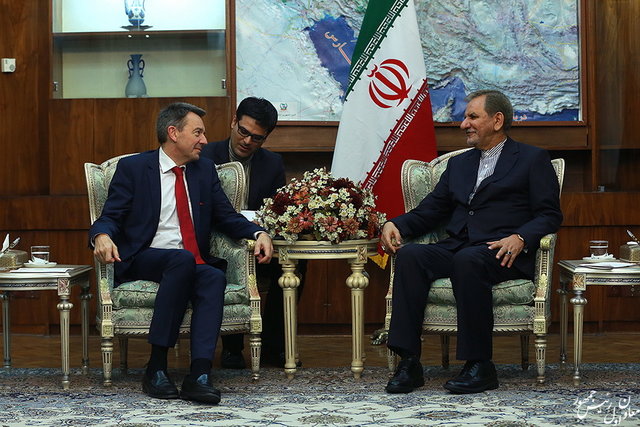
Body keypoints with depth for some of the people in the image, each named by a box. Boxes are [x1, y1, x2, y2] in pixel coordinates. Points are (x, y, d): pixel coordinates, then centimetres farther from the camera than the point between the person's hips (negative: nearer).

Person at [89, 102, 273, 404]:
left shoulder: (205, 169, 17)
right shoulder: (132, 168, 4)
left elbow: (226, 216, 17)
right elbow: (110, 217, -2)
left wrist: (258, 233, -4)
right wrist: (102, 236, -26)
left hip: (194, 264, 4)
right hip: (143, 261, -4)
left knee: (214, 277, -32)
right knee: (183, 259, -36)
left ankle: (199, 375, -43)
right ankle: (157, 366, -33)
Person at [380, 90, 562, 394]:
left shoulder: (532, 159, 11)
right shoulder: (458, 164, 28)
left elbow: (549, 215, 2)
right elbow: (430, 210, 22)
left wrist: (520, 238, -18)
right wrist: (395, 224, 1)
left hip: (503, 254, -5)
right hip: (456, 248, 5)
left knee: (468, 261, -38)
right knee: (409, 255, -25)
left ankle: (479, 365, -32)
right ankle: (409, 363, -29)